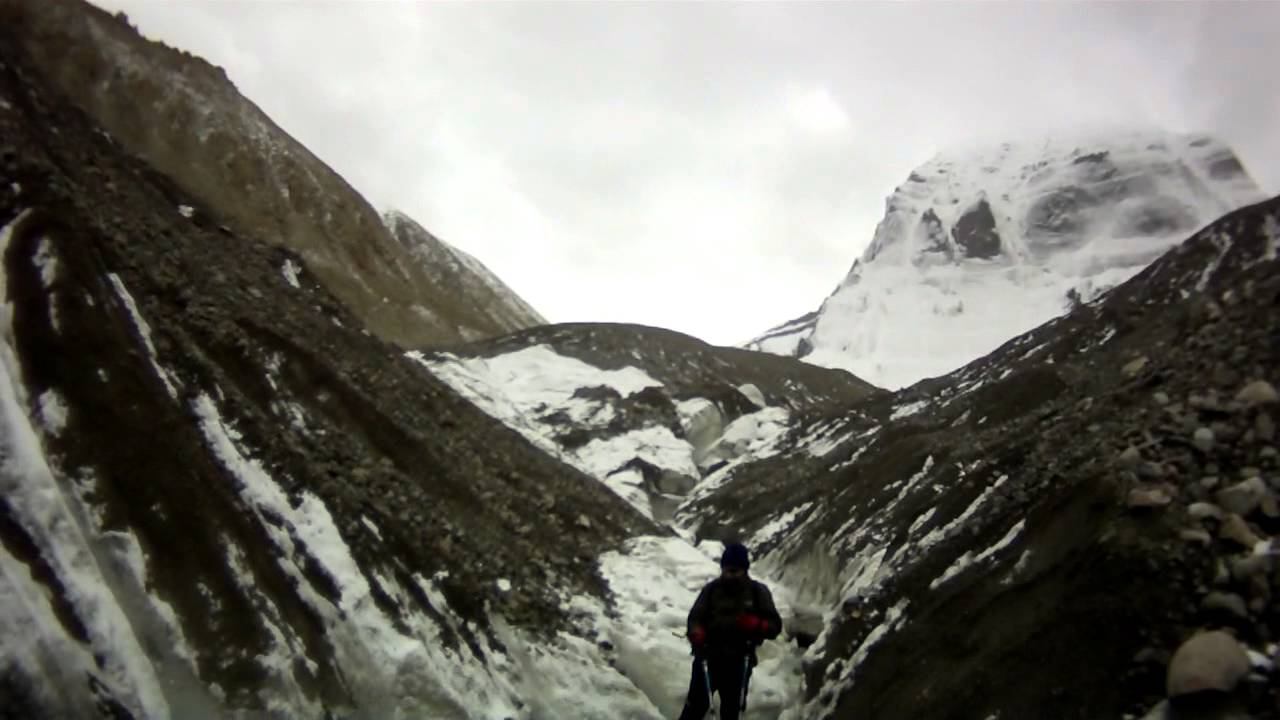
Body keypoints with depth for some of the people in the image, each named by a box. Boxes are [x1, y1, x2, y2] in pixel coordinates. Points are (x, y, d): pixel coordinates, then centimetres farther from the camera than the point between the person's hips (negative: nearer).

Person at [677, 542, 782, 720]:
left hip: (739, 662, 1)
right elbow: (695, 617, -1)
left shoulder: (758, 591, 0)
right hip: (707, 657, 0)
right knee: (696, 705, 0)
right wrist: (696, 633, -24)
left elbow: (775, 625, -2)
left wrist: (755, 624, -24)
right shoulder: (711, 589, 0)